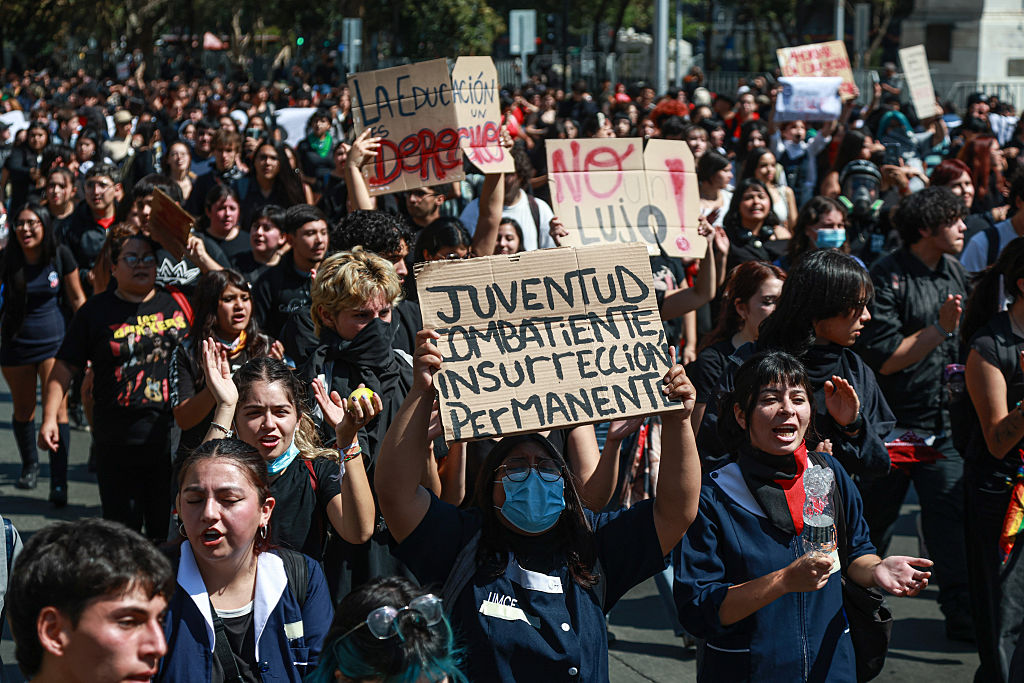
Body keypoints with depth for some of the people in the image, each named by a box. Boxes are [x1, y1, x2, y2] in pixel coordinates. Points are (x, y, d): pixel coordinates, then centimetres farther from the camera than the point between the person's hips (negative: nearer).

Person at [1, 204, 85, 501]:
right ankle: (29, 464, 38)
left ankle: (59, 482, -10)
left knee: (57, 409, -12)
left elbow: (76, 299, 0)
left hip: (53, 341, -1)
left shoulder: (60, 256, -9)